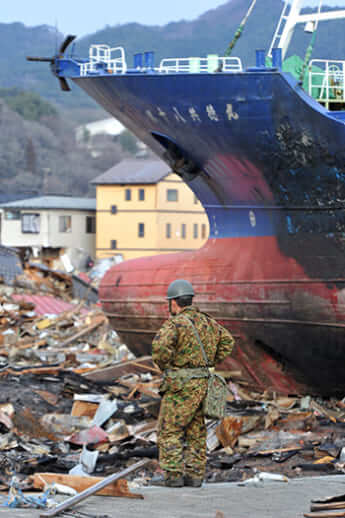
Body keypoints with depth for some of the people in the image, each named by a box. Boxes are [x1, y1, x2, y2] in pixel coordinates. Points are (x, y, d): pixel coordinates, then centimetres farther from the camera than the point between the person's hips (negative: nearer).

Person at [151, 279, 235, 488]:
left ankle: (172, 474, -3)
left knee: (170, 429, -1)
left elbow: (161, 345, -29)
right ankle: (195, 474, 13)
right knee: (196, 430, 12)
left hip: (181, 384, -8)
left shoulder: (175, 323, -12)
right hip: (203, 382, 8)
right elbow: (227, 341, 21)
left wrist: (165, 366, -11)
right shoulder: (206, 321, 11)